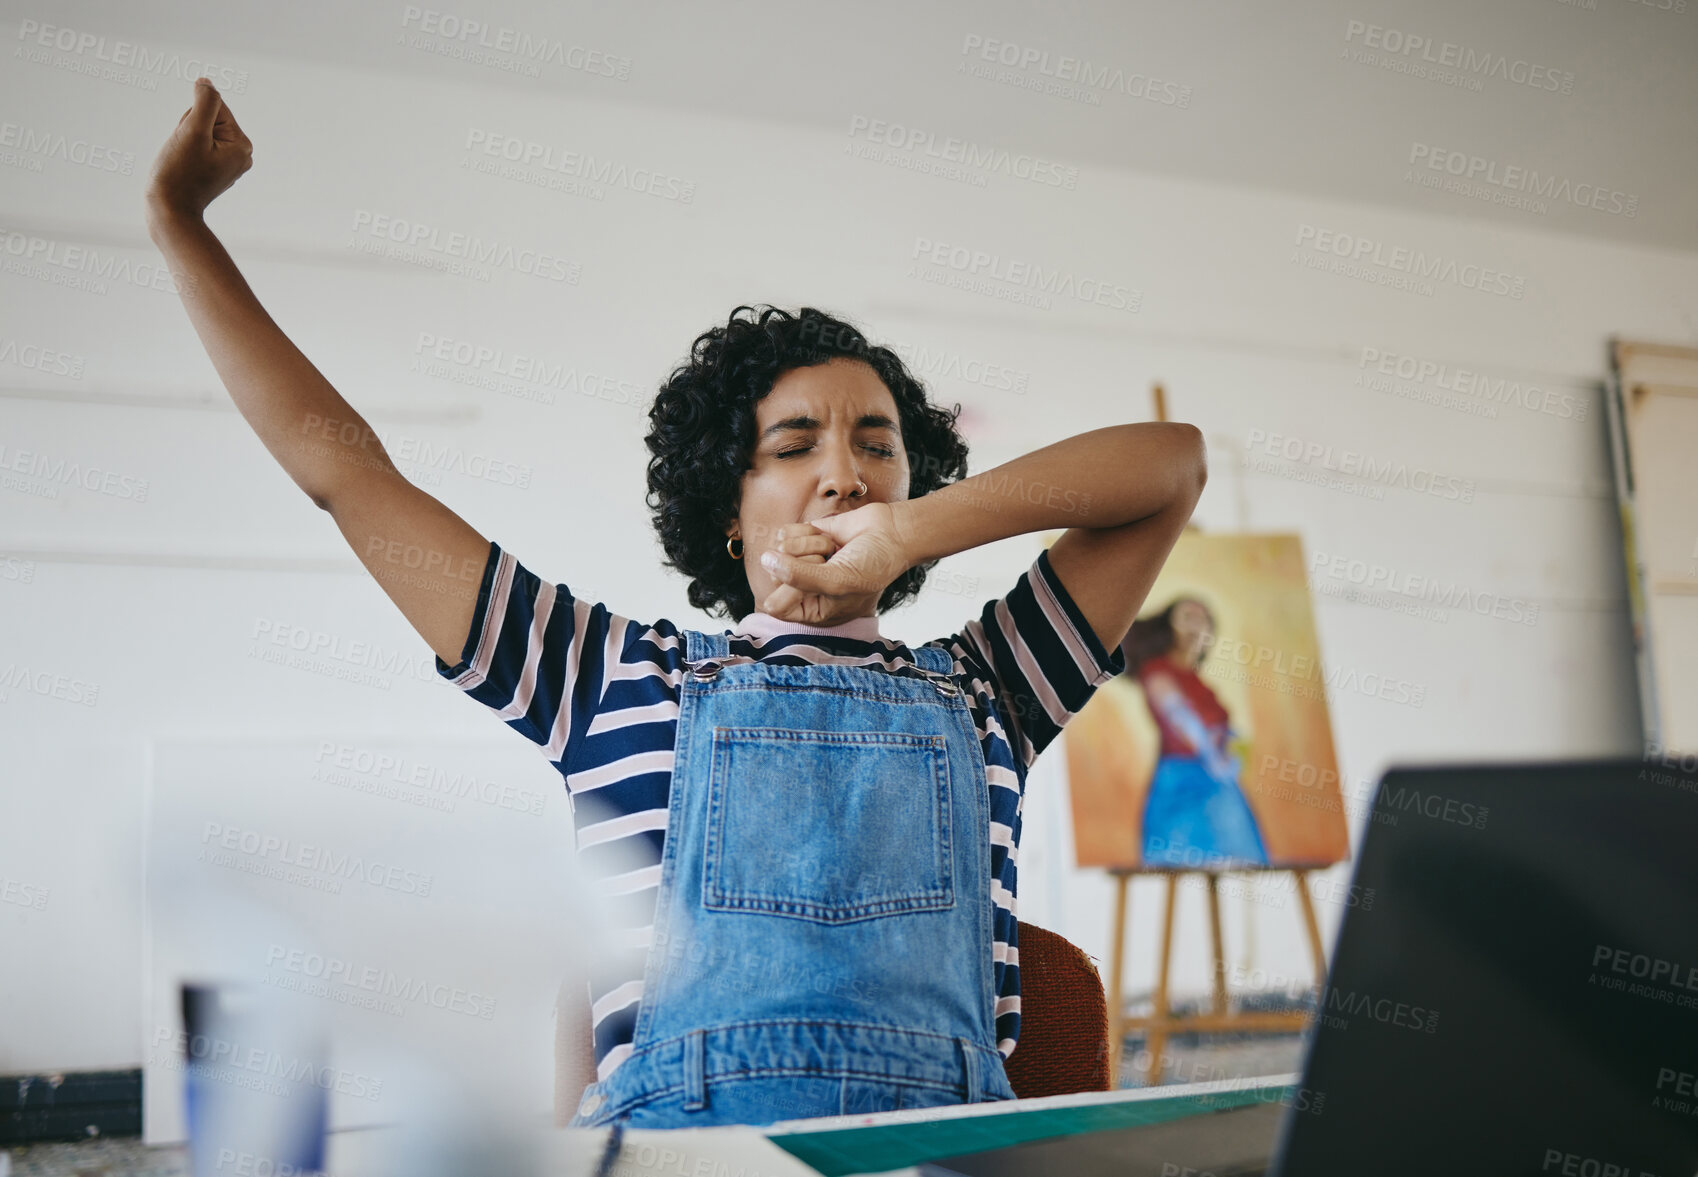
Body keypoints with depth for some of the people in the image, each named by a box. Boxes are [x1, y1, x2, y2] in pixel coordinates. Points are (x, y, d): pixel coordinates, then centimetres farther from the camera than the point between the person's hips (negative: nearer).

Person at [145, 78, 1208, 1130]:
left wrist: (913, 530, 6)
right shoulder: (622, 678, 16)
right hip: (676, 1119, -1)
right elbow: (343, 470, 19)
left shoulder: (974, 691, 19)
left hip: (948, 1134, 1)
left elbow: (1174, 460, 17)